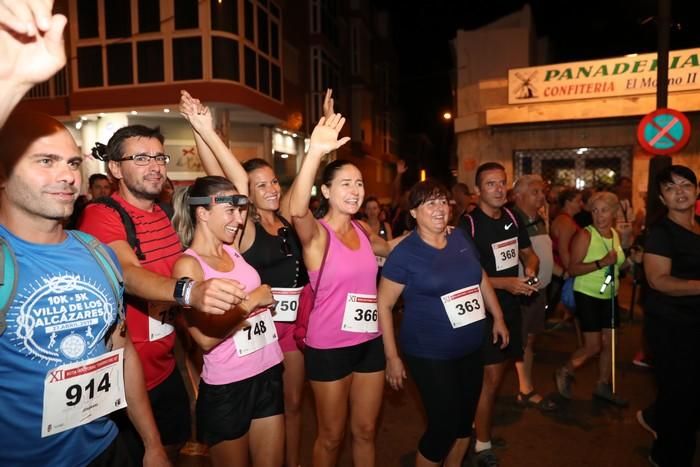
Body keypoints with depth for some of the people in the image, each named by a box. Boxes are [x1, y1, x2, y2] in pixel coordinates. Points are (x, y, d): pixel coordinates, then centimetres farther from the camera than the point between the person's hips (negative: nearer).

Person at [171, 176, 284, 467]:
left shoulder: (234, 250, 3)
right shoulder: (188, 264, -14)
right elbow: (206, 339, -20)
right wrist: (251, 301, -17)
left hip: (268, 373, 6)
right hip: (226, 387, -5)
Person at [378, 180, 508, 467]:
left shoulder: (461, 240, 3)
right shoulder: (404, 253, -14)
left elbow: (481, 279, 18)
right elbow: (383, 304, -12)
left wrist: (498, 318, 19)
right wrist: (392, 357, -13)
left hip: (471, 349, 6)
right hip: (429, 355, -6)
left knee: (465, 419, 19)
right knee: (444, 425, 0)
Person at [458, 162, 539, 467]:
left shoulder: (512, 218, 4)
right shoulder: (468, 224, -18)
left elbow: (528, 253, 16)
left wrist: (530, 269, -6)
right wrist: (505, 283, -26)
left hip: (511, 305, 7)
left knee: (498, 372, 19)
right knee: (491, 377, -4)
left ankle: (478, 422, 40)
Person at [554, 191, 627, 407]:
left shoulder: (615, 234, 7)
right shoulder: (585, 235, -14)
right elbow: (573, 269, -20)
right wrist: (601, 263, -28)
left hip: (609, 296, 7)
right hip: (588, 295, -7)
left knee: (608, 343, 11)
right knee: (593, 346, -5)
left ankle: (603, 387, 27)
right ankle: (564, 373, 19)